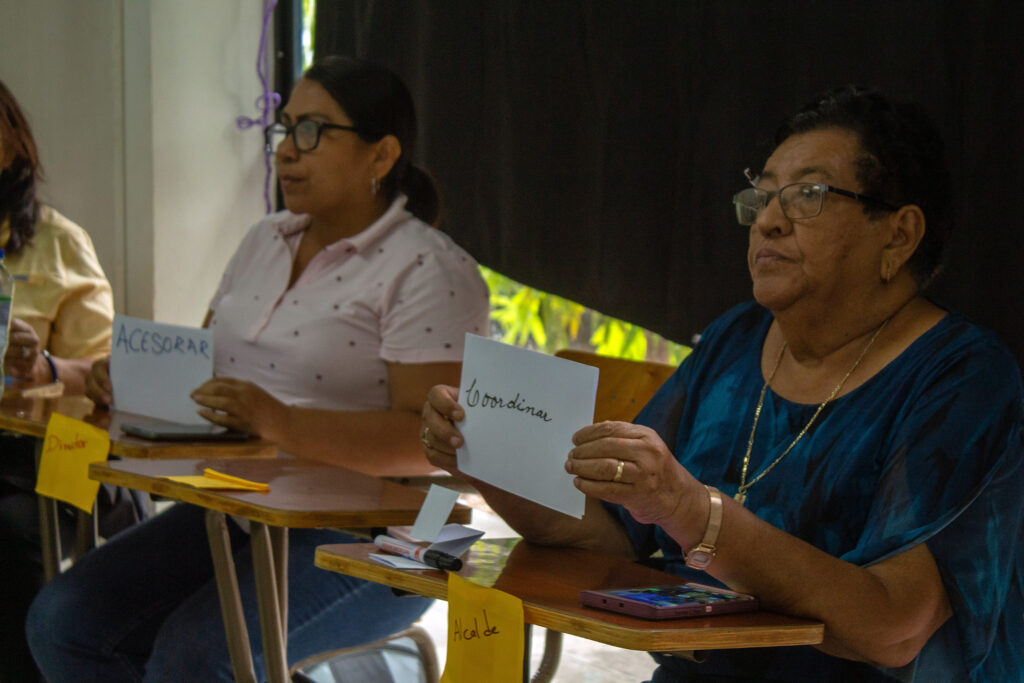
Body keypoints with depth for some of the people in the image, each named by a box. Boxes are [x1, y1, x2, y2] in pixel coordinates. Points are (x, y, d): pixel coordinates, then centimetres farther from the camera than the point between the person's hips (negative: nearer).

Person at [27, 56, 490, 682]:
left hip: (366, 543, -8)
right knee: (63, 621, -10)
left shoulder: (429, 272, -10)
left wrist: (281, 423, -31)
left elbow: (432, 441, -20)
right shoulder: (265, 242, 16)